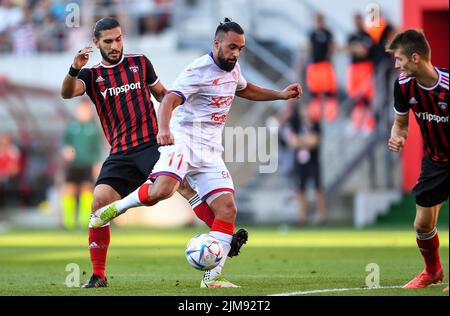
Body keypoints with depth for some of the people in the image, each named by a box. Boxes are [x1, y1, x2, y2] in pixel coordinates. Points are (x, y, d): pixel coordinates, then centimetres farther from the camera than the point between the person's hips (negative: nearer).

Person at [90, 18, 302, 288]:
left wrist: (281, 95, 31)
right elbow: (169, 100, -24)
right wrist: (164, 129, -44)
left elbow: (244, 89, 39)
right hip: (183, 141, -7)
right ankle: (114, 209, -8)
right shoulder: (199, 71, -11)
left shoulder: (233, 68, 15)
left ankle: (213, 277, -7)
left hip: (210, 153, 7)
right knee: (163, 189, -34)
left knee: (228, 209, -8)